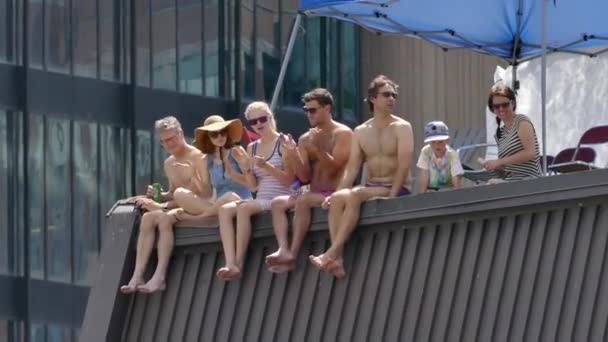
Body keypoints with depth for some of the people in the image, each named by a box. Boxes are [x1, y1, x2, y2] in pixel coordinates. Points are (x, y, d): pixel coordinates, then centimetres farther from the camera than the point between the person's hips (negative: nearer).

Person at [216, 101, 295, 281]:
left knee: (243, 208, -32)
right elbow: (253, 186, 14)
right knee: (225, 209, -21)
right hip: (260, 200, 6)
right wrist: (246, 169, -5)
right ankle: (230, 264, -37)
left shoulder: (283, 143, 0)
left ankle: (239, 264, -30)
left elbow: (290, 179, -8)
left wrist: (266, 166, -19)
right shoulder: (252, 147, 17)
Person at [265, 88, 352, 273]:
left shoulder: (342, 133, -3)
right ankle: (283, 250, -35)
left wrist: (318, 149, -23)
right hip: (314, 195, 6)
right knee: (278, 202, -16)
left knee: (303, 200, -33)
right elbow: (304, 177, 6)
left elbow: (333, 168, -11)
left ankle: (293, 254, -35)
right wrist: (293, 153, -8)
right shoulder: (305, 139, 14)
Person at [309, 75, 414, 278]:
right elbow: (352, 168, 7)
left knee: (354, 196, -31)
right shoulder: (360, 132, 14)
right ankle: (337, 259, -34)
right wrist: (337, 192, -10)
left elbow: (403, 165, -12)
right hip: (370, 188, 5)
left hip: (396, 191, -5)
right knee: (338, 198, -24)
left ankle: (331, 254, -36)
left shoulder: (401, 128, 0)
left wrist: (391, 196, -24)